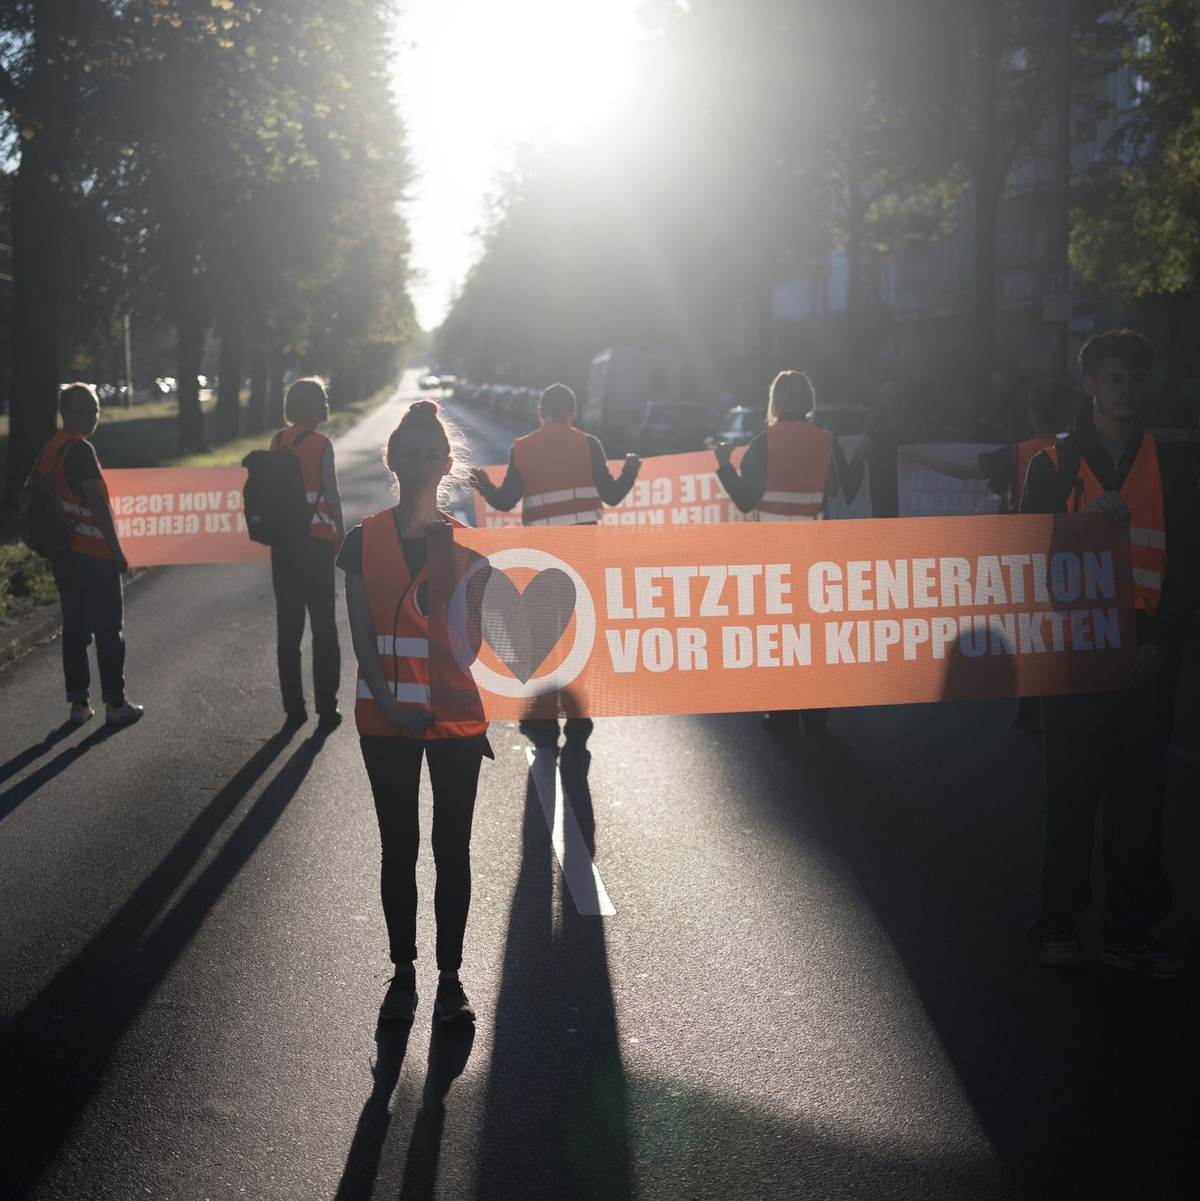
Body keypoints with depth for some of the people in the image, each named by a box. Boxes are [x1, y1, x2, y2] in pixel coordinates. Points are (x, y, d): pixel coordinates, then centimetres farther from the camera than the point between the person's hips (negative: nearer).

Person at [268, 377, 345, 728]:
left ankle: (293, 708, 12)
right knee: (324, 626, 3)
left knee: (288, 626, 10)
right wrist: (341, 533, 0)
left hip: (282, 541, 5)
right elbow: (332, 494, -10)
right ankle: (326, 709, 2)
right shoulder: (320, 444, -9)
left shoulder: (277, 442, 6)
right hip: (316, 541, -5)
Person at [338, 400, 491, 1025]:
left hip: (456, 717, 0)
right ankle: (403, 972, 21)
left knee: (452, 848, 7)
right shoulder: (364, 540, 0)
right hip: (387, 722, 0)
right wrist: (390, 704, -11)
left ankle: (450, 977, 17)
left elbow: (474, 636, 1)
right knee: (399, 847, 9)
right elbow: (362, 635, -3)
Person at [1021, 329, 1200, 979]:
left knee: (1139, 797, 4)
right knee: (1071, 791, 4)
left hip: (1146, 659, 2)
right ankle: (1059, 921, 14)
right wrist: (1088, 521, -17)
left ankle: (1130, 930, 12)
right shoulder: (1054, 465, 5)